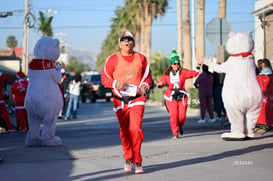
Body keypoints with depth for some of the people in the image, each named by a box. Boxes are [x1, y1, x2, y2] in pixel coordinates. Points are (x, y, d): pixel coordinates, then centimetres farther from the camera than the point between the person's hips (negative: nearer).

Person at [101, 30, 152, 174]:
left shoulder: (141, 58, 5)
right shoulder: (113, 59, 0)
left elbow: (147, 76, 15)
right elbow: (105, 78, 5)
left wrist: (146, 85, -5)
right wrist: (115, 84, -14)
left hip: (137, 99, 0)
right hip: (120, 100, 1)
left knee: (136, 129, -14)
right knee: (124, 132, 6)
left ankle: (137, 161, -4)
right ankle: (128, 158, 28)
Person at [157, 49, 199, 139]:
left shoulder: (183, 72, 3)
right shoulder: (167, 74, 4)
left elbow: (194, 73, -2)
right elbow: (160, 83, 1)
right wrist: (160, 84, -22)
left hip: (182, 97, 1)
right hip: (171, 98, -1)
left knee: (182, 116, -4)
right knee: (173, 115, -11)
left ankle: (180, 127, 31)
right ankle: (175, 133, 2)